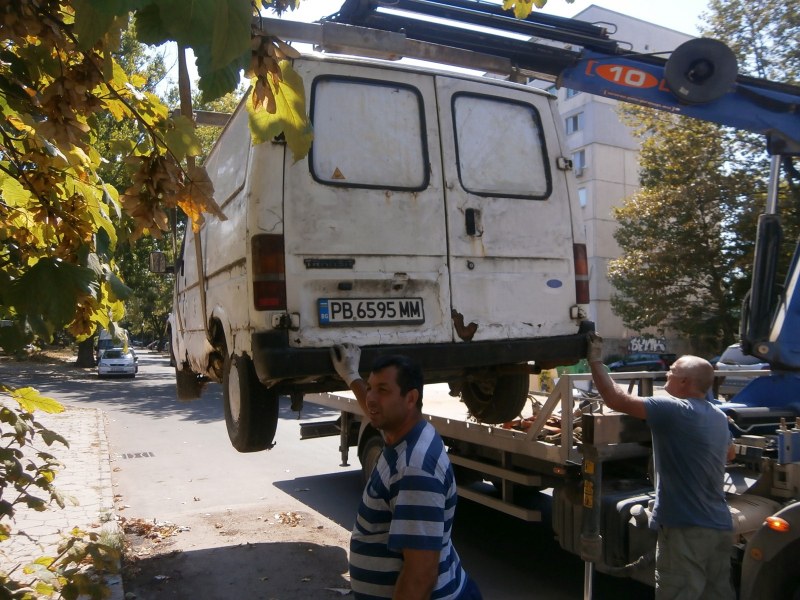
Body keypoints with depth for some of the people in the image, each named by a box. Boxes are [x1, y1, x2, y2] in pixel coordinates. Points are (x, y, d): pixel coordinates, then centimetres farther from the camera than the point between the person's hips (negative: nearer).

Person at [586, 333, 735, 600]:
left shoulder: (673, 410, -18)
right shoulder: (719, 417, 11)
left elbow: (616, 400, -21)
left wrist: (595, 360, -11)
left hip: (687, 528, -9)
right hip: (720, 526, 9)